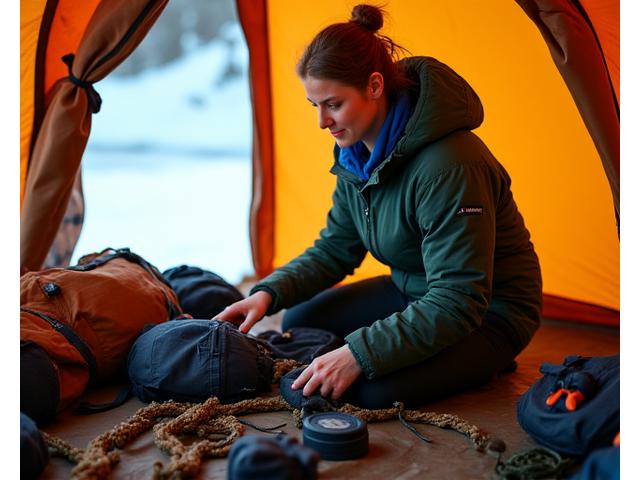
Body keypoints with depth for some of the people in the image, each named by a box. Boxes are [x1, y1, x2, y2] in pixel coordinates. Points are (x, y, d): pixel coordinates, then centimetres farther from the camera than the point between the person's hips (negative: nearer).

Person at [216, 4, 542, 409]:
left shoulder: (448, 165, -35)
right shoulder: (357, 153, -6)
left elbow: (457, 304, -33)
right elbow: (335, 249, 3)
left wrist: (359, 355, -36)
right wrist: (270, 292, -13)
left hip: (488, 312, -8)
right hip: (413, 290, 8)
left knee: (376, 391, -27)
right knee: (300, 322, 3)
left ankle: (482, 364, 1)